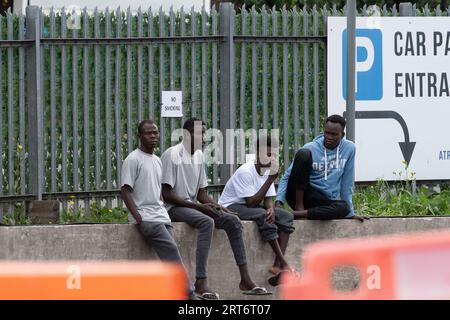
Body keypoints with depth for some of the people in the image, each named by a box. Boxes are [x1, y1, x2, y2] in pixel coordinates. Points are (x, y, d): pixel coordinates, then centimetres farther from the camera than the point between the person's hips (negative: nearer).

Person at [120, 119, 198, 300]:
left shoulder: (157, 161, 19)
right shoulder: (133, 160, -5)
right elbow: (125, 191, -10)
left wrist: (163, 211, 11)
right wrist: (139, 218, -17)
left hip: (161, 216, 7)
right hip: (146, 217, -7)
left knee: (170, 256, -7)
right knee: (171, 250, -18)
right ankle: (189, 295, -18)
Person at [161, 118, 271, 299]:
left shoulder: (199, 156, 12)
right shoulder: (172, 155, -13)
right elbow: (167, 194, -17)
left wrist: (218, 207, -4)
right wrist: (199, 207, -20)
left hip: (194, 206, 8)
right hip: (174, 208, -8)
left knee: (232, 221, -8)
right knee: (207, 222, -35)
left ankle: (245, 280, -11)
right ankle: (201, 283, -42)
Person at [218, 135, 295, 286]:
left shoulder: (268, 171, 2)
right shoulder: (245, 172, -23)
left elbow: (268, 200, 0)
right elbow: (252, 203, -28)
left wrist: (271, 210, -25)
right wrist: (270, 179, -29)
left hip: (250, 207, 8)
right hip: (230, 206, -8)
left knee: (286, 217, -9)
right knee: (262, 215, -34)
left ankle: (278, 265, -23)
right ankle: (284, 264, -31)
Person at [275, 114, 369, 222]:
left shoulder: (349, 148, 3)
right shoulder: (310, 149, -5)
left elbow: (347, 184, 10)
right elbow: (286, 177, -5)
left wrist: (350, 213, 10)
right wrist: (279, 201, -20)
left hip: (325, 201, 2)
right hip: (299, 196, -2)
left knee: (344, 207, -33)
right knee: (304, 154, -24)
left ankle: (298, 214, -33)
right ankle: (299, 206, -25)